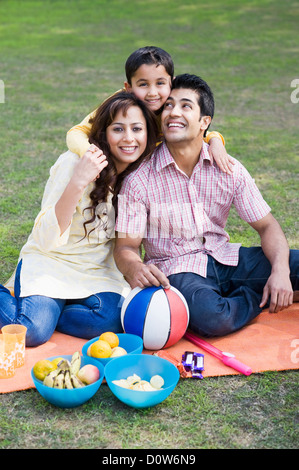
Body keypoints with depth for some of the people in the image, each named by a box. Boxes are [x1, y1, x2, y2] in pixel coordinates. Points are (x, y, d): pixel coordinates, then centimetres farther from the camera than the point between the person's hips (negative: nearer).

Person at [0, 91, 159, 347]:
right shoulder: (75, 162, -17)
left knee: (112, 320, -27)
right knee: (33, 332, -26)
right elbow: (46, 239, -23)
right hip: (51, 261, -3)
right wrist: (77, 183, -36)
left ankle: (43, 311, 0)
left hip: (99, 270, 4)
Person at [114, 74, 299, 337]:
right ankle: (263, 298, -6)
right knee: (212, 317, -36)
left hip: (225, 258, 3)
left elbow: (267, 226, 2)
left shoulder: (229, 170, -2)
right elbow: (126, 247, -9)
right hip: (176, 270, -2)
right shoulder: (140, 179, -10)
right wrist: (135, 268, -35)